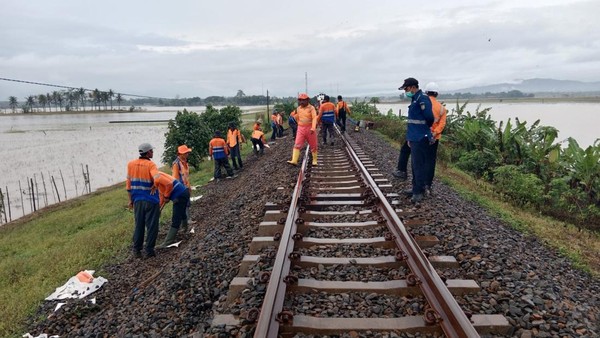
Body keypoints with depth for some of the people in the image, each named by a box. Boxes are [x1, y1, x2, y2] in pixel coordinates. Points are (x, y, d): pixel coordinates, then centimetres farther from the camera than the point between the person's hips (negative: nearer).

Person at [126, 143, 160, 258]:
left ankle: (136, 250, 21)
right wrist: (154, 187, -10)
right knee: (152, 226, 6)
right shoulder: (150, 164, -12)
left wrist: (131, 199, 14)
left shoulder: (130, 164, 3)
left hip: (137, 200, 5)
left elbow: (128, 184, 7)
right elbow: (157, 179, -30)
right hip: (151, 200, -5)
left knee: (139, 226, 15)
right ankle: (149, 250, 10)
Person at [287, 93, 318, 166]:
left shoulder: (311, 108, -8)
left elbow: (314, 118, -19)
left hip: (310, 129, -4)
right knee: (297, 145, -9)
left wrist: (313, 128, -32)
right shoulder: (298, 108, 7)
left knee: (313, 146, 8)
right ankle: (294, 160, -14)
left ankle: (314, 160, 23)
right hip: (301, 129, 4)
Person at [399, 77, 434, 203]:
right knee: (415, 165, 16)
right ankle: (416, 188, 26)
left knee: (418, 165, -6)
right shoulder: (415, 99, 16)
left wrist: (426, 128, 0)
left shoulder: (422, 99, -15)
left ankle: (418, 192, -1)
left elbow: (429, 117, -22)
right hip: (415, 138, 10)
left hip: (420, 139, -10)